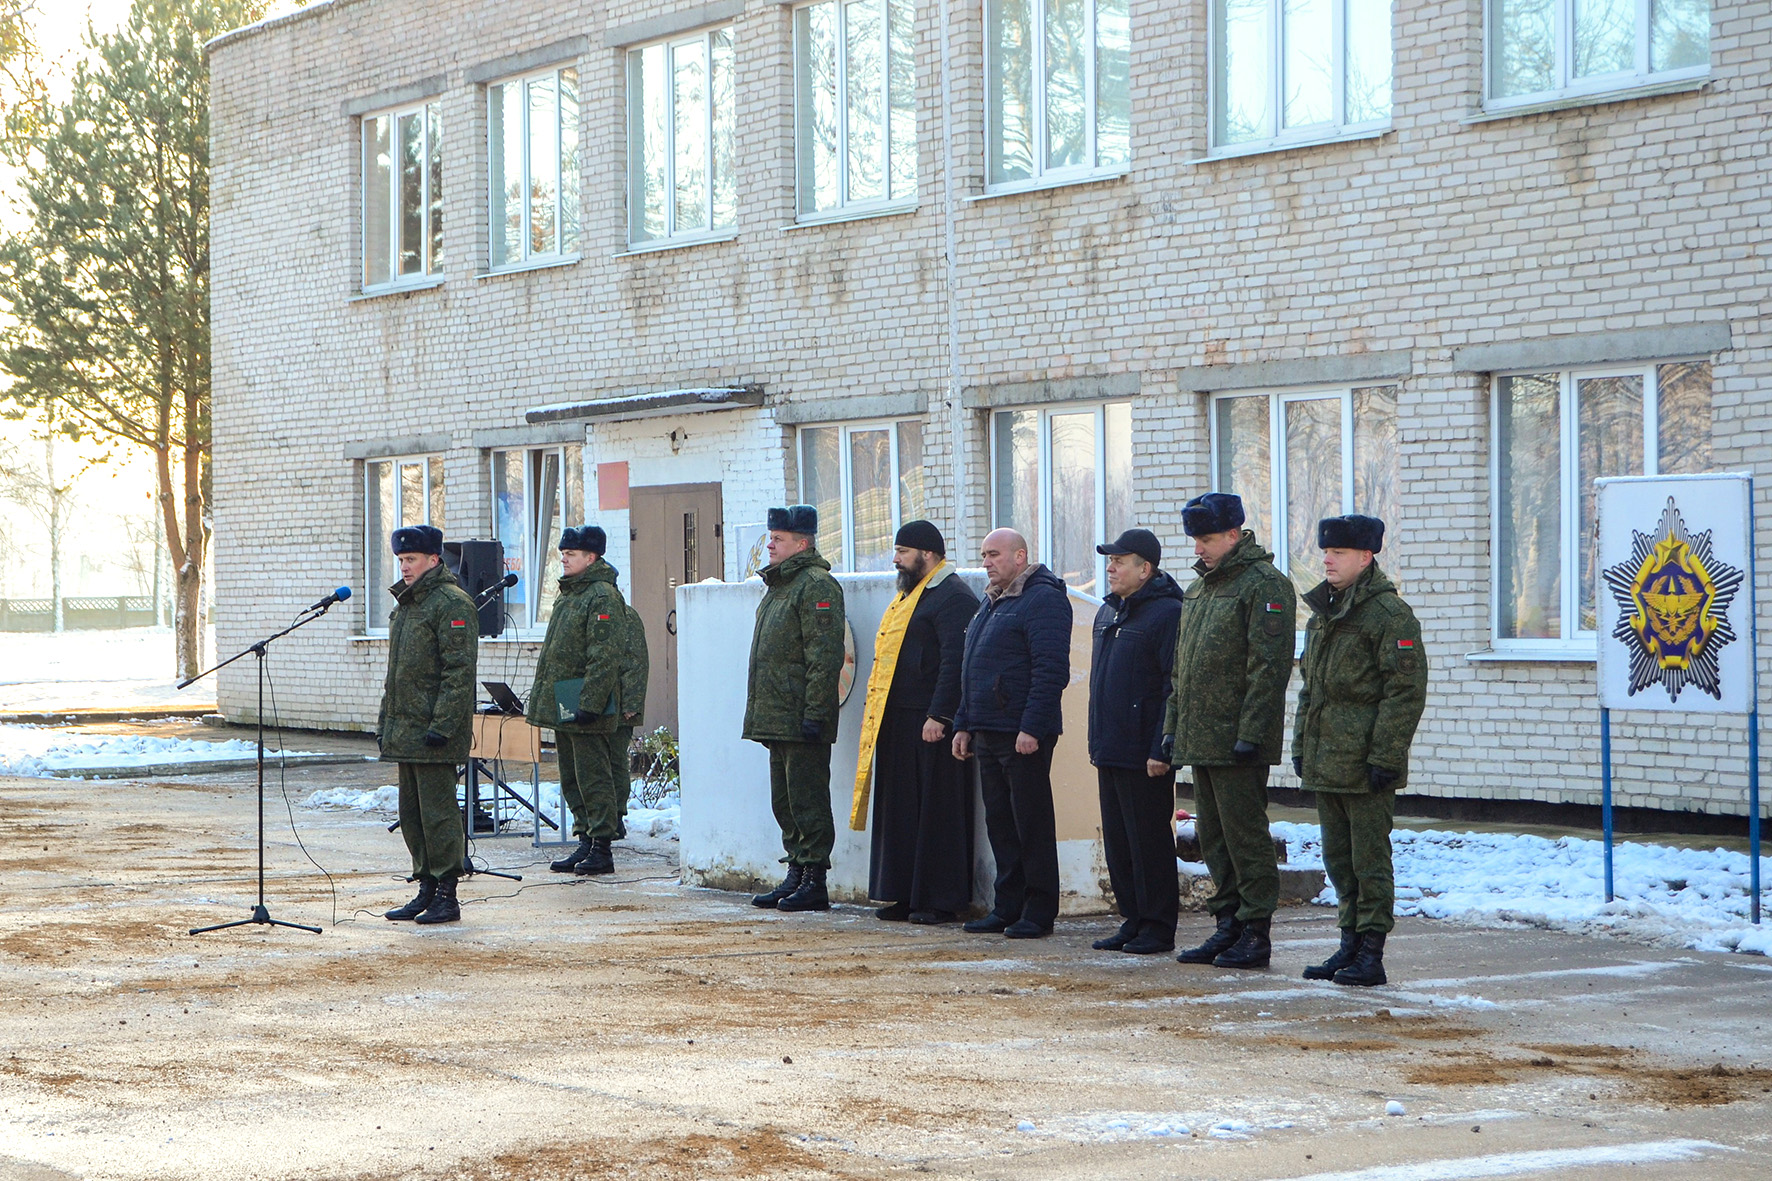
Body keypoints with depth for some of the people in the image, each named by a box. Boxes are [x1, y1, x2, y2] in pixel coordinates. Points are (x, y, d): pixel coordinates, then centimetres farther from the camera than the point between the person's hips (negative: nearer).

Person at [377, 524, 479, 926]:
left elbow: (459, 671, -17)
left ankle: (446, 896, -1)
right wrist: (385, 720, 20)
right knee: (411, 813, 12)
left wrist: (442, 725, -22)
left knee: (437, 811, -6)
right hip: (405, 730, 10)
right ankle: (426, 890, 20)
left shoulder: (452, 603, -11)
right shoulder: (405, 604, 19)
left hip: (433, 731, -10)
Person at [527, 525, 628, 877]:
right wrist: (541, 699, 21)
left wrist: (590, 703, -23)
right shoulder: (567, 595, 19)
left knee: (592, 777, -6)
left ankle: (601, 849, -3)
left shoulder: (603, 596, -12)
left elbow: (604, 658, -19)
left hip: (586, 707, -10)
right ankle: (584, 843, 19)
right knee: (571, 780, 12)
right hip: (562, 709, 10)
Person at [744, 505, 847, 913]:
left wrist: (814, 713, -22)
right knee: (784, 801, 13)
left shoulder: (816, 586, -12)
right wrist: (759, 712, 20)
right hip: (776, 720, 10)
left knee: (807, 801, -6)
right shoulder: (779, 585, 20)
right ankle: (796, 875, 20)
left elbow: (824, 656, -18)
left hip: (801, 721, -10)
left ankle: (814, 882, -3)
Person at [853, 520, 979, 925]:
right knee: (900, 811, 10)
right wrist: (876, 716, 20)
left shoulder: (952, 597, -11)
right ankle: (904, 896, 16)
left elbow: (955, 663, -19)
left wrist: (938, 716, -24)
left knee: (936, 811, -4)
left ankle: (941, 901, 0)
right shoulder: (910, 595, 20)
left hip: (930, 724, -10)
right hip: (898, 725, 10)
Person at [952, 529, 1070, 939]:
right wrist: (964, 724, 20)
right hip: (988, 733, 9)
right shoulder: (991, 603, 20)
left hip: (1024, 735, -9)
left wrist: (1032, 727, -23)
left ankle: (1039, 912, 1)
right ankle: (1008, 906, 17)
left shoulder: (1043, 599, -11)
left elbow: (1051, 670, -19)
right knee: (999, 823, 11)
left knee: (1031, 823, -4)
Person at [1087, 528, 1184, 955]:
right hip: (1109, 751, 9)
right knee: (1117, 841, 11)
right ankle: (1133, 920, 19)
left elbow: (1175, 687, -17)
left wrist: (1162, 751, -20)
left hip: (1143, 755, -9)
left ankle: (1157, 928, 3)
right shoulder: (1109, 613, 17)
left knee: (1149, 840, -3)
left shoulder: (1167, 614, -12)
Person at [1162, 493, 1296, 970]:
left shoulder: (1264, 585, -10)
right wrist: (1173, 726, 18)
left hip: (1236, 741, -9)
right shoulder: (1198, 588, 18)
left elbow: (1268, 668, -17)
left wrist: (1250, 734, -21)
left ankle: (1255, 933, 0)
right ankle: (1228, 925, 19)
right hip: (1198, 741, 9)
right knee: (1212, 837, 12)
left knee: (1245, 835, -5)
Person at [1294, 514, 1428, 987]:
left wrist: (1384, 756, -18)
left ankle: (1371, 954, 2)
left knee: (1369, 859, -3)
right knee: (1338, 859, 13)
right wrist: (1301, 745, 17)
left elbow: (1406, 691, -15)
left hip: (1365, 764, -8)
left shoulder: (1389, 614, -11)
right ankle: (1350, 944, 22)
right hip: (1325, 762, 8)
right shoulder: (1322, 613, 15)